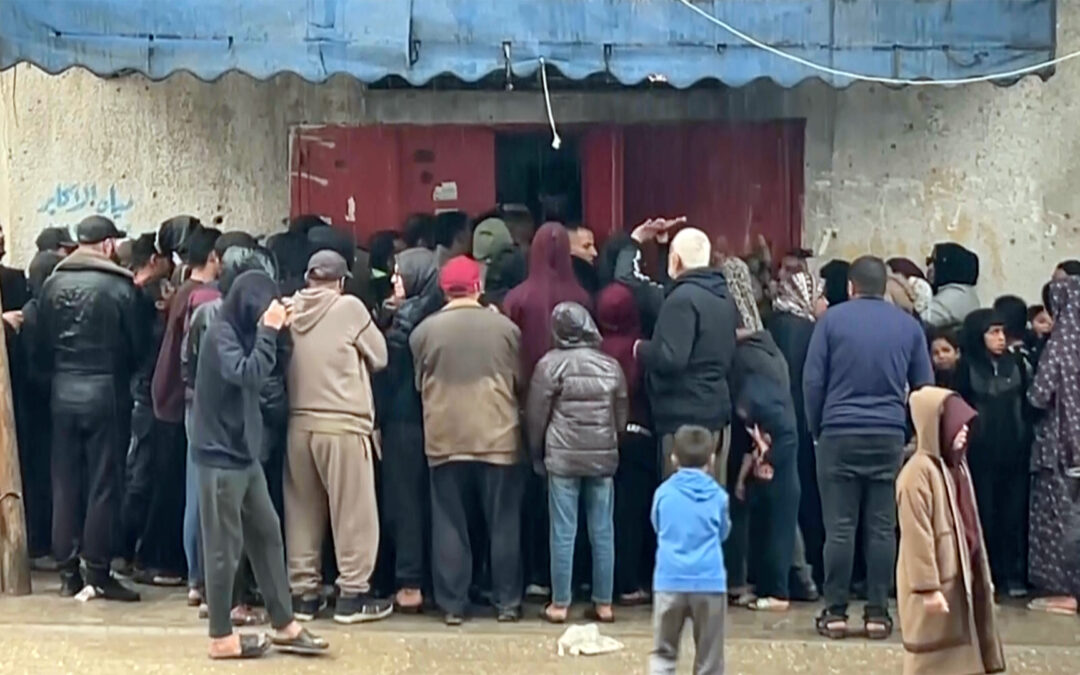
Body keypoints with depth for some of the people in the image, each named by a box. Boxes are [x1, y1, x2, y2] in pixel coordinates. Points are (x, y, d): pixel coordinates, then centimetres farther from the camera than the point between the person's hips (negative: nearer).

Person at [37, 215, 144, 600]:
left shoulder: (53, 284, 1)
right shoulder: (118, 287, -11)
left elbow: (42, 342, 5)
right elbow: (136, 344, -5)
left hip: (63, 392, 4)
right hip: (104, 392, -4)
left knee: (65, 483, 10)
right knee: (104, 484, 2)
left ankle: (67, 571, 14)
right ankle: (98, 572, 3)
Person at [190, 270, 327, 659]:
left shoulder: (241, 332, 12)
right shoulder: (221, 334, -16)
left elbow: (260, 376, 14)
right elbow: (248, 375, -29)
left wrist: (274, 331, 4)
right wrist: (269, 330, -24)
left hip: (244, 453, 9)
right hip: (220, 455, -9)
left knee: (267, 533, 12)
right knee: (225, 547, -2)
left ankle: (284, 625, 19)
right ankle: (221, 637, 7)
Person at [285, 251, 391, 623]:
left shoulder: (290, 310, 3)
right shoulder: (350, 308, -7)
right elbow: (379, 357, 1)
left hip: (298, 422, 5)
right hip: (342, 423, -5)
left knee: (302, 511, 12)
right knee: (353, 512, 3)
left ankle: (302, 591, 17)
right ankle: (352, 593, 5)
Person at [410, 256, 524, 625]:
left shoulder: (424, 331, -3)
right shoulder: (504, 327, -4)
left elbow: (419, 384, 9)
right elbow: (520, 382, 6)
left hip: (444, 439, 0)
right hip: (498, 437, 0)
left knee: (449, 524, 7)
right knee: (503, 523, 8)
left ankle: (452, 604, 8)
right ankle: (507, 601, 12)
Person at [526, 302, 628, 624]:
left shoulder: (549, 365, -6)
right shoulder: (611, 366, 4)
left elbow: (536, 415, -2)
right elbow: (622, 415, 11)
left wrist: (537, 455, 10)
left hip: (562, 457, -3)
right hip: (603, 457, 3)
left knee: (563, 532, 1)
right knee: (603, 531, 7)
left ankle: (560, 604, 4)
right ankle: (603, 603, 11)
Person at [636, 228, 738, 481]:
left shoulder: (683, 298, -16)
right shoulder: (724, 296, 14)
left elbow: (671, 358, -23)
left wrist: (641, 349, -6)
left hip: (686, 414, -9)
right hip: (717, 408, 9)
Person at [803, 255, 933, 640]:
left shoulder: (832, 320, 0)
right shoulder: (909, 326, 8)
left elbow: (812, 380, -2)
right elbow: (924, 387, 10)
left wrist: (816, 428, 7)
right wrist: (913, 430, 21)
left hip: (839, 434, -2)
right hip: (889, 436, 2)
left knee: (839, 527, 0)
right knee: (882, 528, 4)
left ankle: (835, 612, 1)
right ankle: (877, 613, 5)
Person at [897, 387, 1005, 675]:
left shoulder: (955, 466, 11)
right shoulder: (920, 471, -19)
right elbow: (917, 537, -21)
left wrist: (982, 576, 20)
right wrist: (928, 588, -22)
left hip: (958, 579, 9)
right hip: (934, 586, -9)